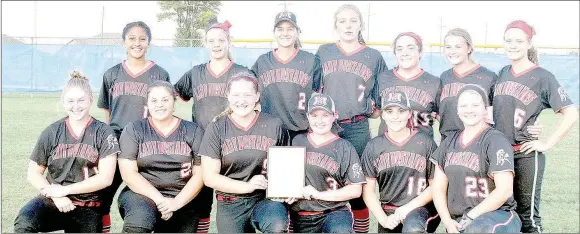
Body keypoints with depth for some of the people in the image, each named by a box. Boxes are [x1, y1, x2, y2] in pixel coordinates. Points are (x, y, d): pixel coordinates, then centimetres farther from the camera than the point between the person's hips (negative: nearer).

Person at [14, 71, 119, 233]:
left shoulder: (103, 133, -2)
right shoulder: (52, 132, 4)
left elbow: (105, 178, -9)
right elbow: (33, 174, 6)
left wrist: (64, 190, -11)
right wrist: (55, 195, -12)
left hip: (88, 209, 0)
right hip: (53, 202, 1)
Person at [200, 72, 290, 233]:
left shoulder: (274, 125, 2)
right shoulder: (216, 128, 1)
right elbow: (210, 177, -2)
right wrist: (247, 186, -14)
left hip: (267, 197, -1)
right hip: (231, 203, 2)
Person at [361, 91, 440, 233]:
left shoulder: (425, 142, -2)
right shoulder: (374, 146, 4)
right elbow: (368, 189, 2)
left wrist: (409, 207, -11)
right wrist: (383, 219, -9)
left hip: (419, 207, -3)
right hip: (387, 212, 4)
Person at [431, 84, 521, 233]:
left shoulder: (496, 141, -5)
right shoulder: (449, 143, 13)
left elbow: (504, 190, -14)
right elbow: (438, 187, 11)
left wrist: (470, 217, -14)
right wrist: (448, 222, -4)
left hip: (497, 214, -6)